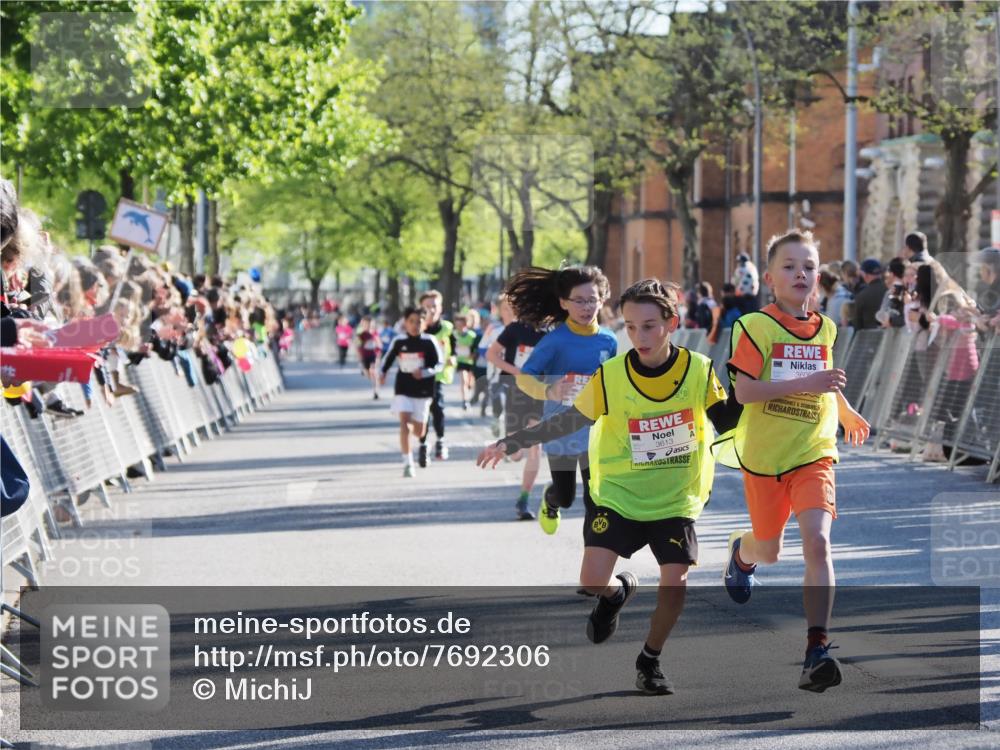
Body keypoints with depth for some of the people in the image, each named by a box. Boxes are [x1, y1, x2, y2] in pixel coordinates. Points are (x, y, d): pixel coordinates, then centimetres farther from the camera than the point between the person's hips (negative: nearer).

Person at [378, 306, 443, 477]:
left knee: (419, 432, 5)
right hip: (403, 389, 0)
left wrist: (425, 372, -23)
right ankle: (407, 463, -12)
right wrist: (381, 373, -1)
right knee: (404, 422, -17)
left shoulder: (429, 342, -7)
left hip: (423, 391, 0)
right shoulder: (399, 341, -1)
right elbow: (387, 359, 13)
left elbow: (439, 364, -7)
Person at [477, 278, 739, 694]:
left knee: (675, 582, -13)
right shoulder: (610, 375, -10)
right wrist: (511, 443, -5)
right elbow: (570, 420, -2)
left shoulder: (699, 369, -9)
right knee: (592, 578, -15)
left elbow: (723, 421, 3)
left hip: (675, 499, 0)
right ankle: (617, 592, 26)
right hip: (618, 493, 0)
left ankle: (650, 660, 15)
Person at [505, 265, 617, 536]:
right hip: (560, 430, -2)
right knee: (565, 497, 17)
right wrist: (549, 391, -40)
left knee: (595, 499, -8)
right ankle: (549, 502, 54)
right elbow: (524, 377, -21)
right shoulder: (555, 341, -16)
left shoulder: (608, 341, -4)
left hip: (594, 430, 2)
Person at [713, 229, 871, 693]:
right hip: (764, 456, -2)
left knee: (817, 542, -19)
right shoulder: (756, 326, -10)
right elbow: (743, 391, -20)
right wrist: (805, 384, -26)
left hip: (814, 453, 2)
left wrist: (845, 412, 24)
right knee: (769, 552, 16)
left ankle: (816, 649, -21)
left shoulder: (825, 329, 7)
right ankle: (741, 551, 55)